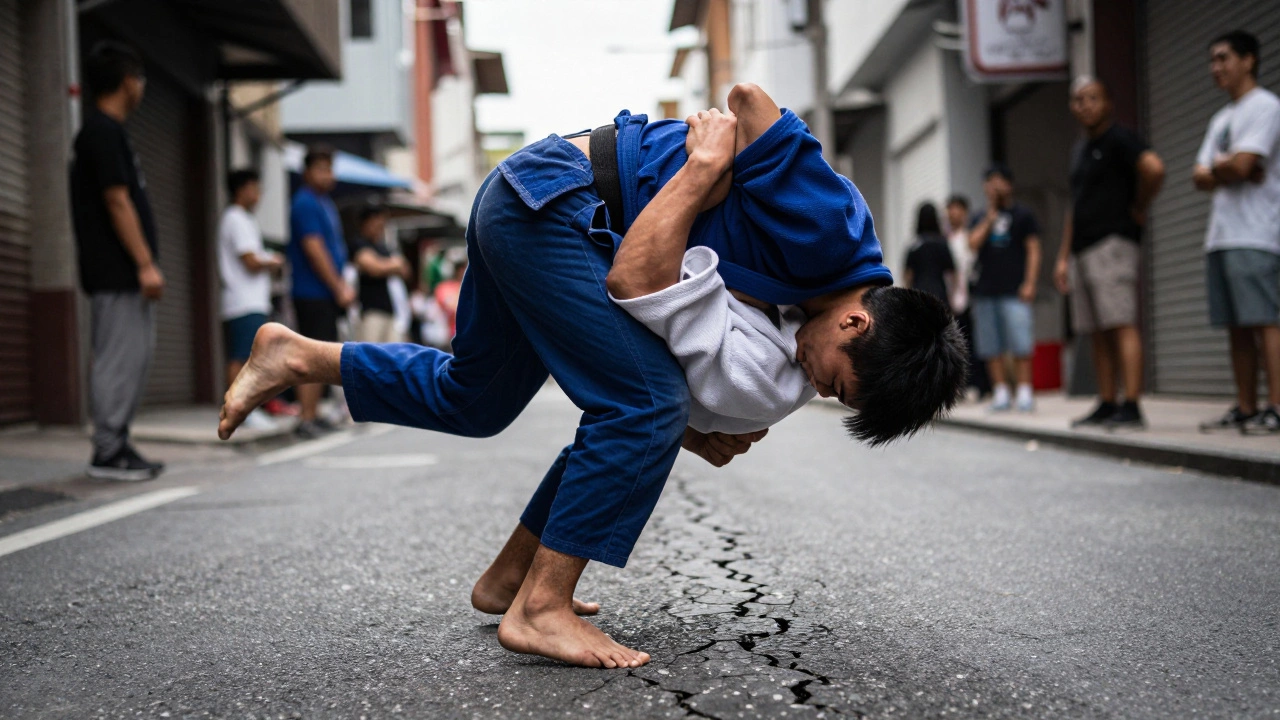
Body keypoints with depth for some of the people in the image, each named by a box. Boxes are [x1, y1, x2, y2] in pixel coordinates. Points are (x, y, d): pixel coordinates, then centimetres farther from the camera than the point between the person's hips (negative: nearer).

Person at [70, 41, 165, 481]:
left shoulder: (104, 131, 20)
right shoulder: (104, 131, -11)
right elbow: (117, 201, -18)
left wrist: (145, 263, 19)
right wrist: (145, 263, -19)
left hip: (125, 275, 10)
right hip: (117, 273, -10)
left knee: (135, 358, 12)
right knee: (118, 359, -7)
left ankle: (117, 446, 18)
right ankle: (108, 454, -3)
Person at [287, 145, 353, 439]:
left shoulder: (325, 203, 19)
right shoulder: (305, 203, -11)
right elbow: (314, 250, -17)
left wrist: (342, 285, 13)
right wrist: (339, 288, -15)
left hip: (327, 294, 10)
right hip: (313, 294, -10)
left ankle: (313, 415, 19)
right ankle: (306, 419, -9)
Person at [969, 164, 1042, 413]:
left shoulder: (1022, 215, 7)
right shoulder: (979, 219, 17)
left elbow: (1033, 250, 2)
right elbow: (973, 244, 0)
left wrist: (1029, 283, -8)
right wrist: (990, 216, -2)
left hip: (1013, 290, -4)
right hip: (985, 290, 4)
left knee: (1020, 345, -10)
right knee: (991, 347, 3)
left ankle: (1025, 392, -6)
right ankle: (1000, 392, 8)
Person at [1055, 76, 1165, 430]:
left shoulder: (1119, 139, -5)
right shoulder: (1079, 150, 22)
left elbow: (1153, 168, -24)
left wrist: (1138, 209, -11)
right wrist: (1063, 257, 21)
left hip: (1112, 243, -9)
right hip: (1082, 250, 9)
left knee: (1121, 325, -13)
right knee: (1097, 333, 8)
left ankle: (1131, 407, -16)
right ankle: (1107, 405, 12)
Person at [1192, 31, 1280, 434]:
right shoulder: (1221, 119, 24)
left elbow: (1240, 165, -16)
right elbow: (1200, 178, 15)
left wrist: (1214, 167, 4)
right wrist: (1228, 171, -4)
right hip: (1221, 236, 9)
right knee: (1237, 327, 7)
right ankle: (1245, 409, 9)